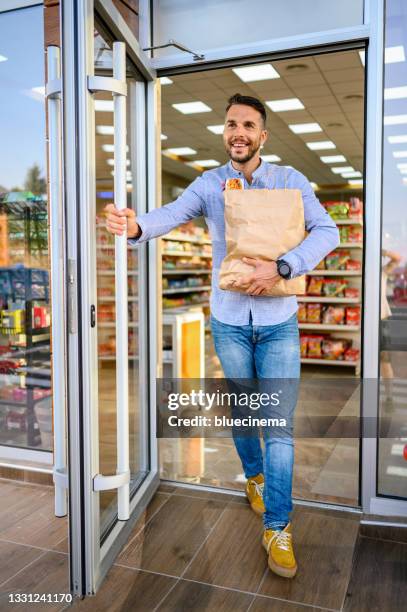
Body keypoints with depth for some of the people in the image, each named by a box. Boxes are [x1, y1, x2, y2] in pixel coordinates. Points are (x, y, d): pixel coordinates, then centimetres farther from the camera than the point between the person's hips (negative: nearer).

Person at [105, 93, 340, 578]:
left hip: (278, 321, -1)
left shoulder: (289, 180, -2)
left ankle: (276, 528, 12)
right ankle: (254, 475, 45)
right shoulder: (208, 185, -2)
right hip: (229, 321, 1)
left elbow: (326, 231, -11)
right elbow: (171, 214, -20)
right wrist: (136, 226, -44)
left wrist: (280, 268, -25)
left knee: (279, 423, -1)